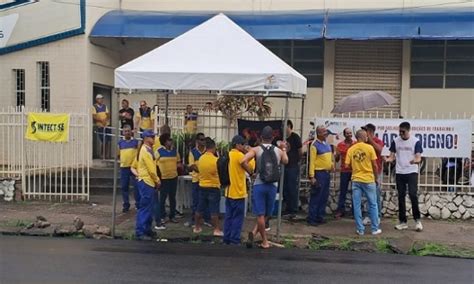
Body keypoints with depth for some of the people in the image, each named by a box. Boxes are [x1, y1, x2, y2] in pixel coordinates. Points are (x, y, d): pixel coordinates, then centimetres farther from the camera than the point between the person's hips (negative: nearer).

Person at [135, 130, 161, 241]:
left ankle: (147, 229, 23)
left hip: (149, 182, 10)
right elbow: (151, 169, -18)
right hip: (146, 182, -10)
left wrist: (156, 180, 11)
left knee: (150, 207, 15)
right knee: (145, 208, -7)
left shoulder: (148, 150, 16)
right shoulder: (145, 150, -16)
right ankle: (140, 232, -3)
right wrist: (157, 181, -6)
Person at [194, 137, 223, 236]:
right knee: (214, 210, 0)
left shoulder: (201, 159, -1)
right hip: (214, 187, -5)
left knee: (200, 209, 14)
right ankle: (217, 230, 4)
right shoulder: (215, 160, -17)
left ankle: (197, 227, 24)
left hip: (202, 186, 5)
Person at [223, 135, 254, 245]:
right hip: (238, 192, -8)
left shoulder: (229, 155, 11)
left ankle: (227, 238, 15)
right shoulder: (240, 155, -15)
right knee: (238, 217, -1)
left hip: (229, 191, 8)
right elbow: (250, 170, -12)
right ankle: (234, 240, 1)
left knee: (229, 216, 12)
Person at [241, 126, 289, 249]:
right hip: (272, 185, 2)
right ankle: (254, 233, 5)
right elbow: (285, 161, 24)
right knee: (265, 214, 15)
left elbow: (243, 161, -21)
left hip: (259, 184, -2)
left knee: (260, 214, 4)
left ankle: (265, 241, 5)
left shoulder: (256, 149, -5)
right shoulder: (279, 151, 3)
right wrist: (284, 149, 37)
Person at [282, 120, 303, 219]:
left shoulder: (295, 137, -9)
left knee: (293, 189, -2)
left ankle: (294, 210, 5)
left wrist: (295, 161, 6)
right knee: (285, 189, 10)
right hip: (284, 166, 6)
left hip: (293, 167, -6)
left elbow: (300, 152, -4)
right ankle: (288, 209, 21)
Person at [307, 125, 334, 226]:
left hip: (327, 173, 8)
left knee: (324, 197, 12)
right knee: (316, 197, -4)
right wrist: (312, 176, -19)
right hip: (319, 173, -8)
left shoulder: (327, 144, 13)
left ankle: (320, 217, 21)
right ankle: (311, 219, 3)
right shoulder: (315, 145, -12)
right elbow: (312, 161, -15)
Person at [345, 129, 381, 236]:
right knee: (373, 205, 10)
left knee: (357, 205, 6)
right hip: (368, 179, -2)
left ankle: (360, 229, 9)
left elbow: (347, 165, -1)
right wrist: (376, 177, 8)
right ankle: (375, 229, 15)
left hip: (356, 180, 2)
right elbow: (374, 165, -5)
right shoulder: (369, 147, -7)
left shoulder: (350, 149, 0)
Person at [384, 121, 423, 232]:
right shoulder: (395, 141, 4)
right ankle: (403, 222, 14)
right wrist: (387, 159, -18)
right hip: (399, 173, 3)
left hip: (412, 172, -3)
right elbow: (392, 156, 5)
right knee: (401, 196, 6)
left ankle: (417, 220, 4)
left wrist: (415, 161, -32)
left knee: (413, 195, -13)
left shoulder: (416, 141, -4)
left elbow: (418, 158, -9)